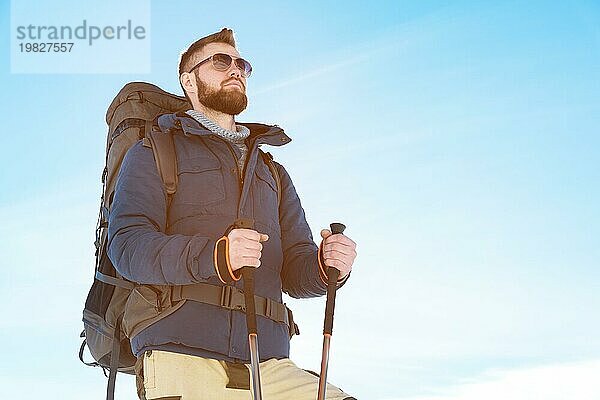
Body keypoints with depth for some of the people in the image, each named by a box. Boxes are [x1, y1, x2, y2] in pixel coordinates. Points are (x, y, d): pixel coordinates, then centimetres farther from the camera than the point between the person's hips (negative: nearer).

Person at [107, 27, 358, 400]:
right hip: (181, 355, -4)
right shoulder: (154, 153, 14)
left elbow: (295, 272, 19)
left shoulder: (273, 173, 29)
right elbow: (128, 245, -3)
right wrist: (215, 256, -20)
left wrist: (326, 265, -5)